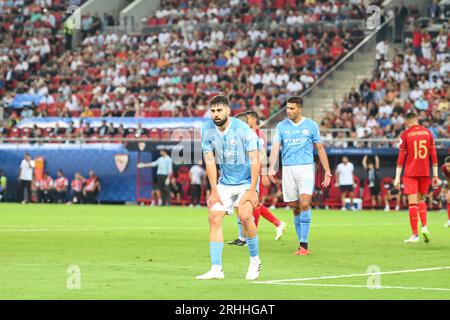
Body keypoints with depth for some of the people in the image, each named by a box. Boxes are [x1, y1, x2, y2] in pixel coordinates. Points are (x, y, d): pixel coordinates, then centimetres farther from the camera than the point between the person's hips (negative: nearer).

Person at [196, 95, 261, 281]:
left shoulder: (243, 129, -19)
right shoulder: (207, 130, -6)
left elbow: (255, 161, -17)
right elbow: (210, 161, -1)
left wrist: (252, 191, -21)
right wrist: (214, 191, -5)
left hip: (247, 180, -5)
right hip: (225, 182, 5)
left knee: (245, 216, -24)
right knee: (214, 218, -9)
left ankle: (255, 260, -4)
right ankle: (216, 269, -6)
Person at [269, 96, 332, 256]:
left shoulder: (311, 126, 4)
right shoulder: (281, 126, 7)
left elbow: (320, 149, 9)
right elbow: (275, 147, -3)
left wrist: (327, 171, 6)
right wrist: (272, 168, -18)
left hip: (306, 168, -2)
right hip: (288, 169, 2)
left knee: (304, 204, -16)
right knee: (295, 207, 4)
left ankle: (304, 244, -15)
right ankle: (302, 244, 14)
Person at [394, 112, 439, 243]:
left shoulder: (405, 135, -2)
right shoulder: (427, 132, 6)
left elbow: (401, 157, -4)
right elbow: (433, 155, 5)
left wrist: (397, 177, -1)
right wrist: (435, 175, 10)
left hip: (410, 173, -3)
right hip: (425, 172, 3)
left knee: (412, 202, -3)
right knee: (421, 199, 19)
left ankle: (415, 235, -6)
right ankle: (424, 227, 0)